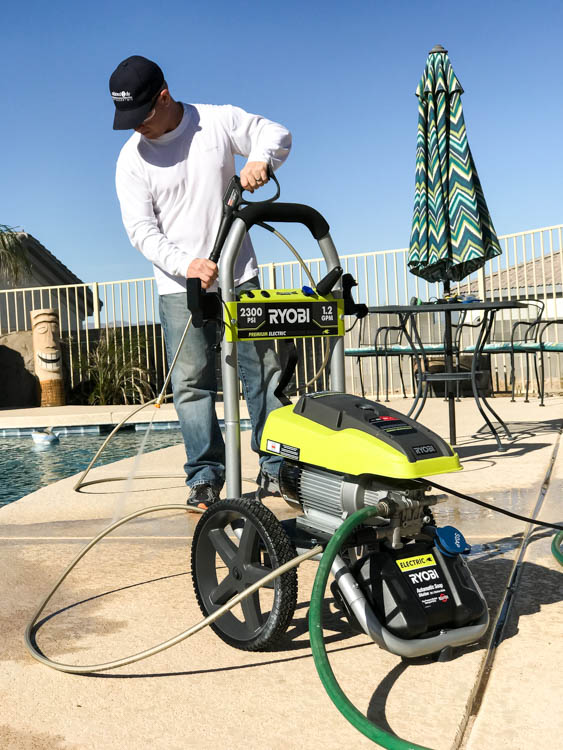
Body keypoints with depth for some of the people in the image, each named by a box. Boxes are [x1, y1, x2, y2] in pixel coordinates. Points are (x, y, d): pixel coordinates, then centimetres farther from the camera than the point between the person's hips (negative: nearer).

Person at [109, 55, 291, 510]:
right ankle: (205, 474, 6)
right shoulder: (132, 158, 0)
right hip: (180, 287, 0)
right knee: (192, 382, -3)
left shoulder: (219, 121, 0)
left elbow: (277, 134, 10)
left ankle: (275, 466, 12)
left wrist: (260, 159, -14)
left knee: (263, 370, 2)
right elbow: (141, 229, -5)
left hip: (240, 276, 1)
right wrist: (187, 264, -21)